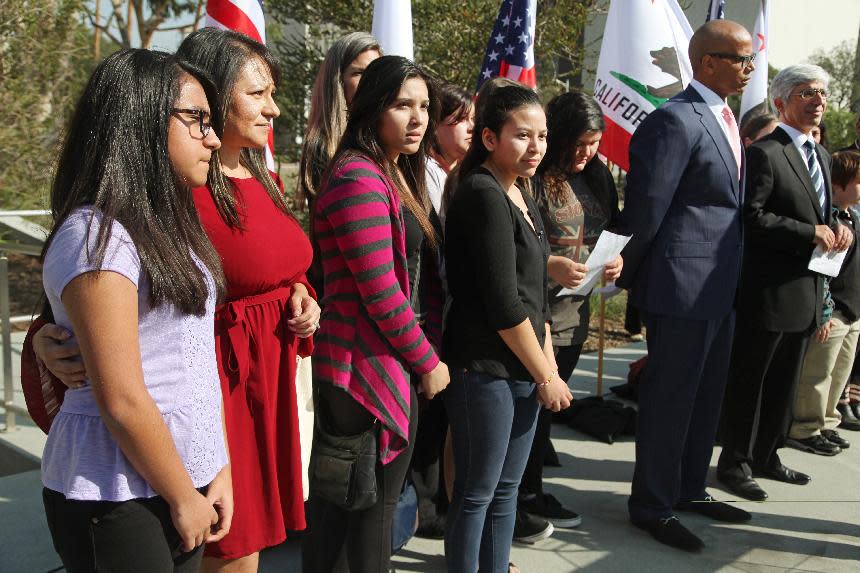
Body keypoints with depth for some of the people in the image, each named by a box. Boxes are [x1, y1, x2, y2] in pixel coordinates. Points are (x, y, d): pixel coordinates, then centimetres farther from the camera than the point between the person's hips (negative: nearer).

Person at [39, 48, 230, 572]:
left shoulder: (167, 226, 9)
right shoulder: (95, 237, -18)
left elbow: (201, 356, 8)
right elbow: (121, 401, -20)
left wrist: (219, 468, 3)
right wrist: (184, 500, -11)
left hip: (185, 479, 8)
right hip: (118, 498, -8)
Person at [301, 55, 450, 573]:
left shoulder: (399, 175, 14)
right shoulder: (359, 179, -17)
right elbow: (381, 293, -22)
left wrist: (426, 357, 12)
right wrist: (427, 362, -11)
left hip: (393, 365, 9)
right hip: (371, 371, -9)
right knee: (376, 504, 5)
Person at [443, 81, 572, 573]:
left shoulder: (521, 196, 12)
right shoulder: (482, 196, -14)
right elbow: (502, 303, -18)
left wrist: (549, 366, 7)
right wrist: (546, 376, -10)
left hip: (524, 371, 8)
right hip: (484, 370, -8)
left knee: (506, 488, 17)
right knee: (477, 492, 5)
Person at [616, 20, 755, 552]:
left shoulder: (724, 119, 14)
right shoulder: (676, 119, -16)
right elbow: (646, 208, -17)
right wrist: (628, 277, -8)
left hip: (720, 287, 9)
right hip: (683, 286, -9)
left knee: (706, 395, 19)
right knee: (671, 398, 2)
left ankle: (690, 488, 35)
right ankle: (653, 505, 18)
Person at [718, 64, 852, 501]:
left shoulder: (821, 155, 16)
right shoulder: (764, 153, -12)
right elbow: (752, 217, -19)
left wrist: (837, 228, 1)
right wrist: (811, 233, -19)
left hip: (807, 291, 9)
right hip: (768, 291, -9)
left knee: (784, 382, 17)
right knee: (749, 380, 3)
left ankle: (766, 456, 30)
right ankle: (735, 463, 15)